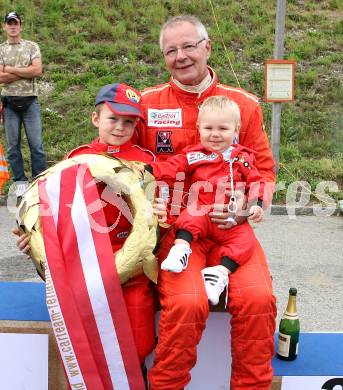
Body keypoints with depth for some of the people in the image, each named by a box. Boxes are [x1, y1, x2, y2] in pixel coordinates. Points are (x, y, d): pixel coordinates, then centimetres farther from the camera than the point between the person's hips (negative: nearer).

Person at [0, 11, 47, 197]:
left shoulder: (32, 46, 8)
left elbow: (37, 70, -8)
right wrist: (26, 72, -6)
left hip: (30, 101, -1)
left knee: (36, 144, -2)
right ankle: (21, 181, 13)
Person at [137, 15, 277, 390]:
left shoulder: (244, 104, 8)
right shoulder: (147, 103, 6)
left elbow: (264, 171, 11)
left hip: (229, 227, 2)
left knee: (258, 298, -23)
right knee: (186, 302, -27)